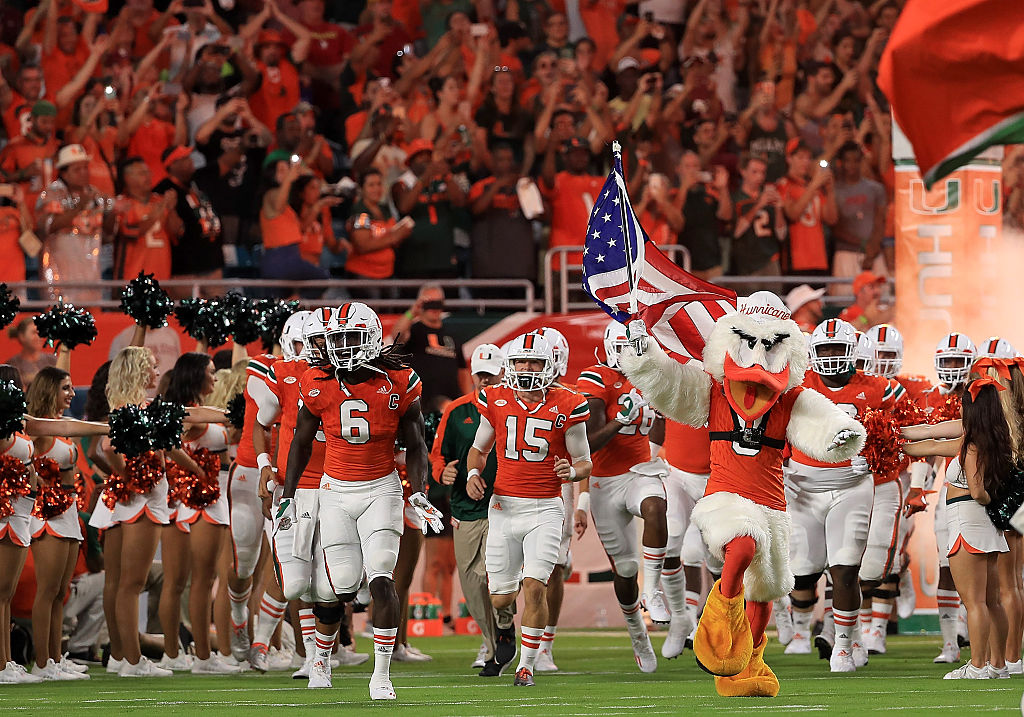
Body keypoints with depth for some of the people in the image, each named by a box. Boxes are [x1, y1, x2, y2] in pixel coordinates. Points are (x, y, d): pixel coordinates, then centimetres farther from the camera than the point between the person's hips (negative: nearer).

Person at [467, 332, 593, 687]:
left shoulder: (566, 406, -4)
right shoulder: (496, 401, 2)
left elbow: (585, 463, 3)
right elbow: (478, 449, 17)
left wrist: (572, 470, -20)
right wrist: (473, 474, -3)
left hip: (545, 510, -2)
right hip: (503, 507, 2)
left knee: (535, 588, -16)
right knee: (500, 599, 4)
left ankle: (527, 663, 0)